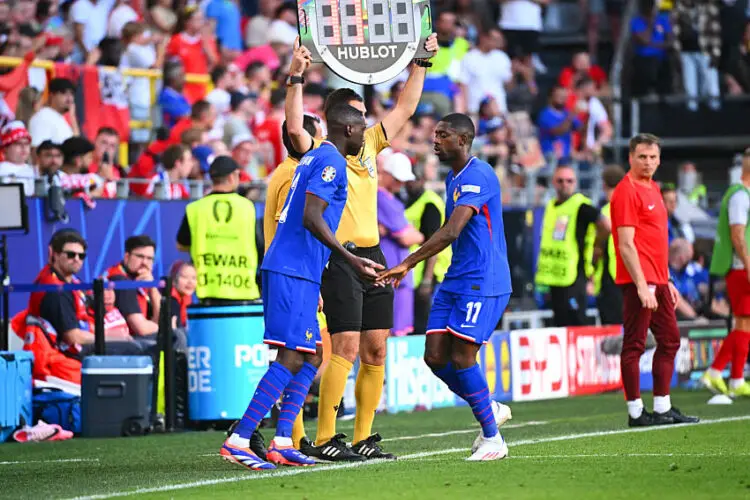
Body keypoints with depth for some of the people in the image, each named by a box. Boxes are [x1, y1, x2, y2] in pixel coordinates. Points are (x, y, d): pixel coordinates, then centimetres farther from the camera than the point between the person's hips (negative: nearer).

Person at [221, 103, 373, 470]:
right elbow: (311, 219, -20)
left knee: (311, 358, 12)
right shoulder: (330, 162, -10)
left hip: (287, 271, 10)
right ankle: (237, 441, -17)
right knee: (291, 359, -12)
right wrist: (351, 259, -21)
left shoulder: (313, 158, 20)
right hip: (294, 273, -10)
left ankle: (281, 443, 8)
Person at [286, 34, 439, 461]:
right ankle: (324, 440, -12)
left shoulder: (369, 144, 14)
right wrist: (296, 78, -29)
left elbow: (405, 109, 21)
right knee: (346, 347, -14)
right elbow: (295, 127, -24)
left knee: (375, 349, 5)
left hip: (373, 256, 7)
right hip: (340, 257, -7)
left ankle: (363, 439, 11)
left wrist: (421, 64, 19)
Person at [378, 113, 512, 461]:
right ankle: (491, 410, 20)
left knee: (461, 358, -11)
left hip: (483, 282, -9)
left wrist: (408, 263, -28)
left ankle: (493, 439, 2)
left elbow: (451, 232, -26)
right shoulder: (453, 178, 15)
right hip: (455, 281, 9)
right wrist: (412, 263, 22)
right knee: (435, 357, 2)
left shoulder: (478, 176, -16)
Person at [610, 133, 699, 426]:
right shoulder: (627, 191, -11)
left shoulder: (653, 189, 17)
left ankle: (663, 408, 17)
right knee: (634, 345, -5)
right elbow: (626, 244, -17)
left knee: (669, 341, 12)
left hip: (658, 281, 10)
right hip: (639, 281, -10)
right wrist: (642, 285, -21)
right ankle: (635, 411, -3)